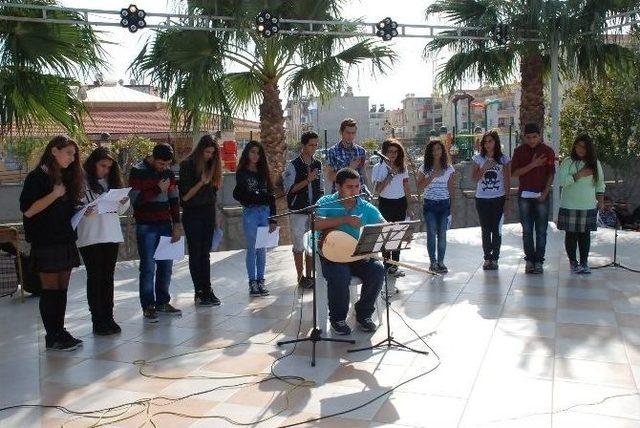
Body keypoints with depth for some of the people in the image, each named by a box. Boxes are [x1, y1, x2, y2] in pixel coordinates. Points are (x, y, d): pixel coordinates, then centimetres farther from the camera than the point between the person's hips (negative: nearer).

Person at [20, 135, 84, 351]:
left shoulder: (66, 178, 15)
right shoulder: (37, 177, -7)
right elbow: (28, 210, -15)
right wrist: (54, 194, -18)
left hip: (66, 242, 7)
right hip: (46, 243, -7)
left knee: (62, 289, 10)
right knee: (50, 289, -1)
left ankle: (60, 331, 18)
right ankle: (52, 337, 6)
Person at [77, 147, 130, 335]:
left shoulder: (112, 182, 14)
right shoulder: (82, 182, -3)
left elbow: (119, 210, 16)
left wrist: (124, 201, -3)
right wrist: (84, 211, -27)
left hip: (111, 235, 5)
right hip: (90, 238, -5)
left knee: (108, 277, 9)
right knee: (95, 277, 1)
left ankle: (108, 318, 15)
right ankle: (98, 321, 7)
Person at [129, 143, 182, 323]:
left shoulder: (169, 173, 10)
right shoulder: (138, 172, -5)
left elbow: (174, 200, 12)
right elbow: (135, 199, -13)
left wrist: (177, 224, 5)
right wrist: (158, 189, -14)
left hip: (165, 225, 5)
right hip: (146, 227, -5)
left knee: (166, 265, 6)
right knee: (148, 267, -4)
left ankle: (163, 302, 17)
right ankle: (148, 306, 4)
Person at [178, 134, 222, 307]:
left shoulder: (211, 165, 8)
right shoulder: (187, 165, -8)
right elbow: (184, 196, -10)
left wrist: (214, 218, 11)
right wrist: (201, 182, -20)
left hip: (208, 213, 5)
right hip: (192, 214, -5)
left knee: (205, 253, 8)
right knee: (195, 253, 1)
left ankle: (207, 290, 11)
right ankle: (199, 292, 5)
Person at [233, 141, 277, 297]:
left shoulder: (263, 172, 13)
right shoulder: (242, 173, 2)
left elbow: (271, 196, 10)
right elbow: (238, 195, -3)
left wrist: (273, 219, 5)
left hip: (265, 212, 4)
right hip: (250, 213, -4)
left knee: (262, 249, 7)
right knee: (252, 248, 0)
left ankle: (260, 281, 14)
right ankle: (252, 283, 6)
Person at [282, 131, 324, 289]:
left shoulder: (318, 165, 8)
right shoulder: (293, 165, -7)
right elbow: (289, 189, -12)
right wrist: (308, 180, -19)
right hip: (298, 211, -5)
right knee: (299, 246, 2)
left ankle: (309, 275, 20)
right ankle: (301, 277, 12)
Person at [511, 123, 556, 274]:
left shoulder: (548, 151, 3)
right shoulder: (519, 151, 5)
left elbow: (551, 174, 3)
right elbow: (514, 173, -2)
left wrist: (545, 192, -9)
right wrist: (532, 165, -13)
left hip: (541, 195, -1)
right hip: (524, 195, 1)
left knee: (541, 230, 1)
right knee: (527, 230, 4)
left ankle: (539, 261, 6)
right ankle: (529, 260, 11)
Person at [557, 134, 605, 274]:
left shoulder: (595, 163, 8)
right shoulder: (568, 162, -2)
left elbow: (600, 183, 16)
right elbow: (561, 181, -11)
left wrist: (600, 199, 9)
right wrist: (578, 175, -16)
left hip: (588, 206, 2)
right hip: (570, 206, -2)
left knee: (585, 234, 4)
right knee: (571, 234, 1)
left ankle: (584, 262, 12)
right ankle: (573, 262, 12)